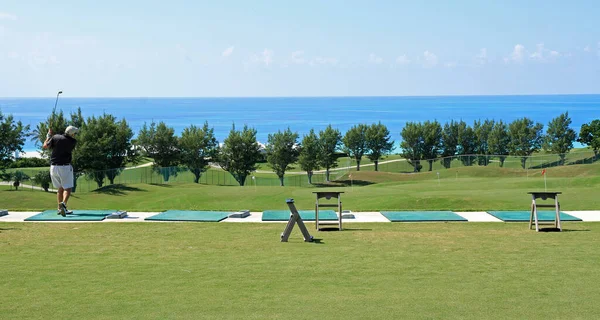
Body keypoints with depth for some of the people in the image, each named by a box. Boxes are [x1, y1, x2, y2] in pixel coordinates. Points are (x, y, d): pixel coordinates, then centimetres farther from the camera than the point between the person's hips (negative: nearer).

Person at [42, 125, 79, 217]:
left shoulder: (55, 137, 1)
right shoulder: (73, 142, -3)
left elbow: (45, 146, 0)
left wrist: (48, 136, 16)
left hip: (53, 167, 4)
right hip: (65, 167, -4)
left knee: (60, 188, 16)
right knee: (67, 188, -3)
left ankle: (60, 209, 16)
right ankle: (63, 203, -30)